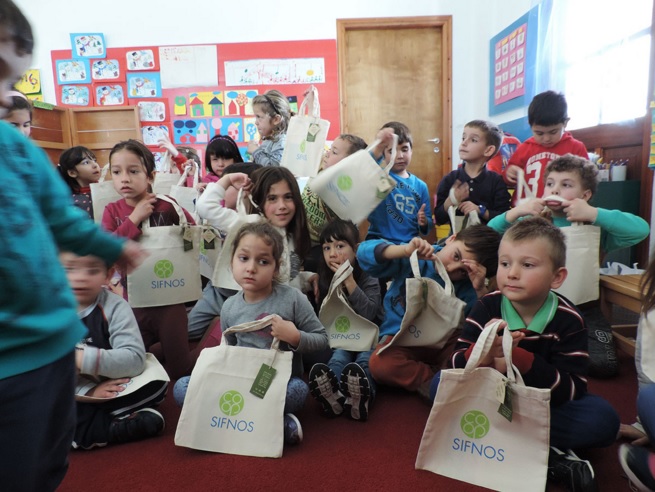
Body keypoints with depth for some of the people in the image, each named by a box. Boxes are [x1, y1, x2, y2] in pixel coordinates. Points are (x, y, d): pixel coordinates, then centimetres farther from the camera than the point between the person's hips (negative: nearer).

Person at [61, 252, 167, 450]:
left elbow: (135, 359, -20)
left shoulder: (115, 306, -10)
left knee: (157, 382, -24)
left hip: (112, 393, -1)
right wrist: (86, 390, -24)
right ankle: (117, 425, -21)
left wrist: (85, 359, -33)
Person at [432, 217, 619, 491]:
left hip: (545, 407, -1)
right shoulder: (487, 308, -13)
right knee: (440, 385, -23)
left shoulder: (568, 320, -15)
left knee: (604, 419, -26)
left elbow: (574, 390, -24)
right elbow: (454, 363, -19)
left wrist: (520, 360, -41)